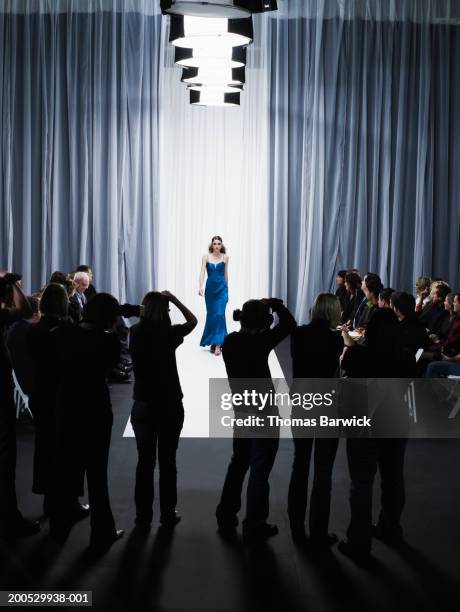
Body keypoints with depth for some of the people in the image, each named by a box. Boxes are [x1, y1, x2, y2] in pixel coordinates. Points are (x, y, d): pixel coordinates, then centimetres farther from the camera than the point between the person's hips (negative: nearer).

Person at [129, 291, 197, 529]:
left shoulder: (135, 333, -5)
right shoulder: (168, 334, -12)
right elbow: (193, 321, 6)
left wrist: (150, 304, 16)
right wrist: (173, 299, 6)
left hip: (143, 405, 3)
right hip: (169, 405, -3)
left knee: (145, 460, 11)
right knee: (167, 461, 8)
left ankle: (143, 515, 16)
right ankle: (167, 514, 15)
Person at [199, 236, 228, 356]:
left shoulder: (225, 257, 4)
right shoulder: (206, 257, 1)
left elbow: (225, 274, 11)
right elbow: (202, 272, -8)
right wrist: (200, 286, -23)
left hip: (222, 288, -1)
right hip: (210, 288, 1)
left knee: (219, 314, -14)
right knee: (211, 315, 7)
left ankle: (218, 344, -17)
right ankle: (212, 342, 22)